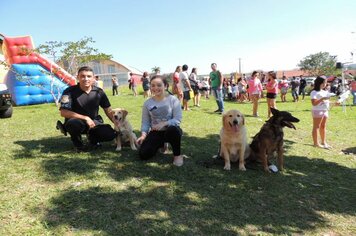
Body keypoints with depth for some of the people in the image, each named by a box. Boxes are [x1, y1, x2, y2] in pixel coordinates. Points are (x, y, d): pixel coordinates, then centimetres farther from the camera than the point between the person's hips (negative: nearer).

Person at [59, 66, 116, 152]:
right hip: (76, 121, -2)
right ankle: (78, 144, -5)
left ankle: (93, 139, 12)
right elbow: (64, 112, -20)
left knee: (110, 134, -22)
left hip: (93, 122, 3)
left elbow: (108, 110, 4)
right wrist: (85, 118, -25)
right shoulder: (70, 91, -14)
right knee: (74, 123, -39)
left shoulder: (99, 92, -3)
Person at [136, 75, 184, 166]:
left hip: (171, 130, -3)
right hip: (155, 132, 4)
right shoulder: (147, 103, 0)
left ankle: (177, 155, -13)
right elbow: (145, 121, 2)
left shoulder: (173, 100, -10)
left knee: (173, 130, -42)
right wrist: (143, 134, -16)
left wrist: (164, 123, -31)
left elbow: (178, 119, -16)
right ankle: (160, 144, 21)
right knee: (143, 154, -13)